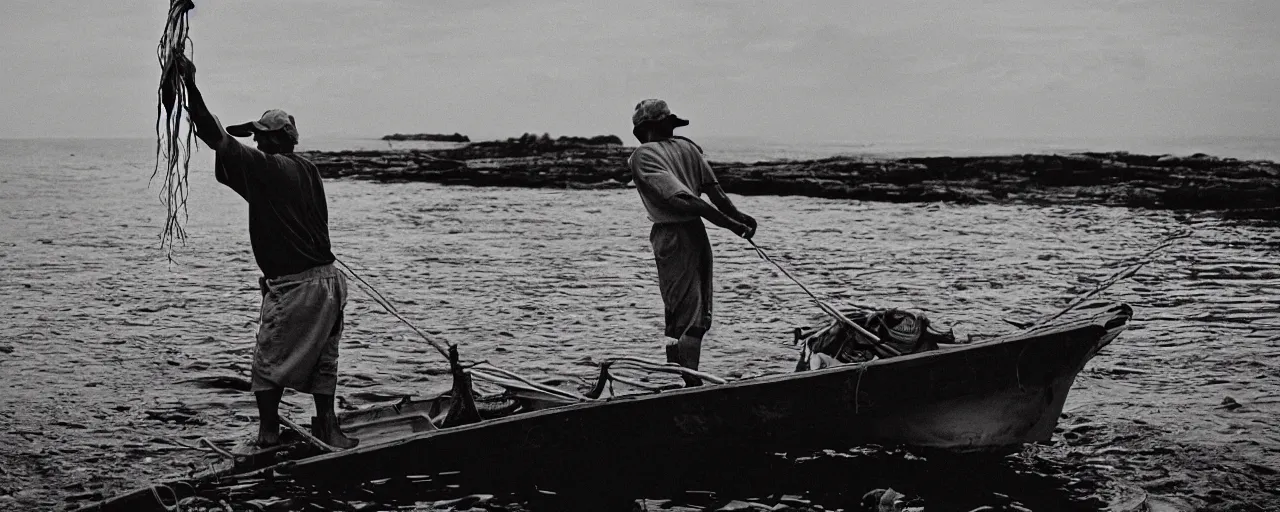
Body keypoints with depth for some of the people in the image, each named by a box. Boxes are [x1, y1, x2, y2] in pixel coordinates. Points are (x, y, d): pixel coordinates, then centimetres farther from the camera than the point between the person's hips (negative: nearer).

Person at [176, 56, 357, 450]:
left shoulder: (266, 167, -11)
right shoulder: (308, 170, 10)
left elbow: (216, 138, -14)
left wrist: (191, 87, -12)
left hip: (292, 285, -7)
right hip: (328, 277, 7)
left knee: (269, 363, 7)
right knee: (321, 359, 15)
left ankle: (268, 434, 13)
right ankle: (328, 429, 17)